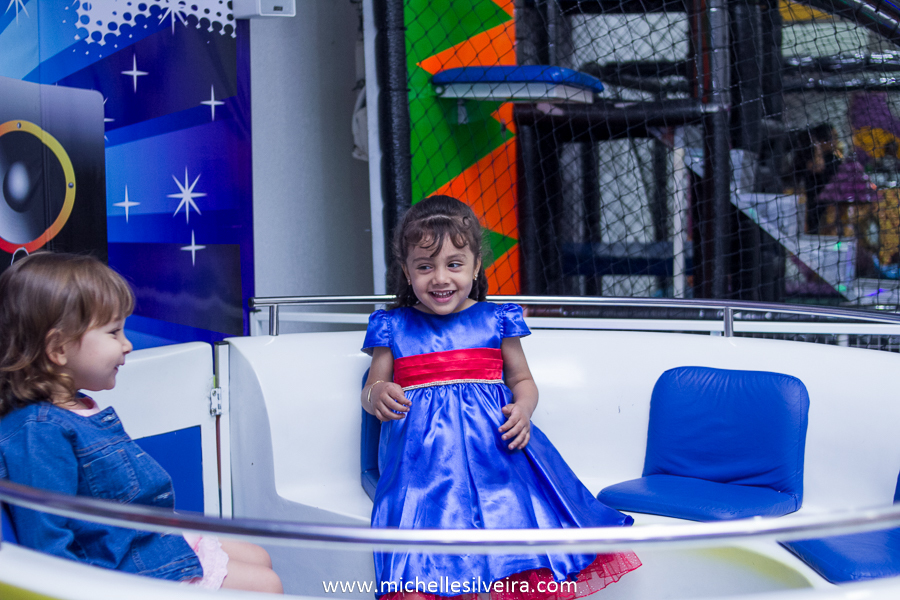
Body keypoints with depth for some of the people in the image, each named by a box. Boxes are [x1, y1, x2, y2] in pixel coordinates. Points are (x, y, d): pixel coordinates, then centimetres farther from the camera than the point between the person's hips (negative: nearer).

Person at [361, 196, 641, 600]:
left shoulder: (496, 320, 13)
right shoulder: (394, 328, 13)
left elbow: (523, 380, 20)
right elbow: (372, 390, 16)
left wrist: (522, 411, -4)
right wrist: (377, 395, -10)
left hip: (494, 445, 1)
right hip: (423, 451, -1)